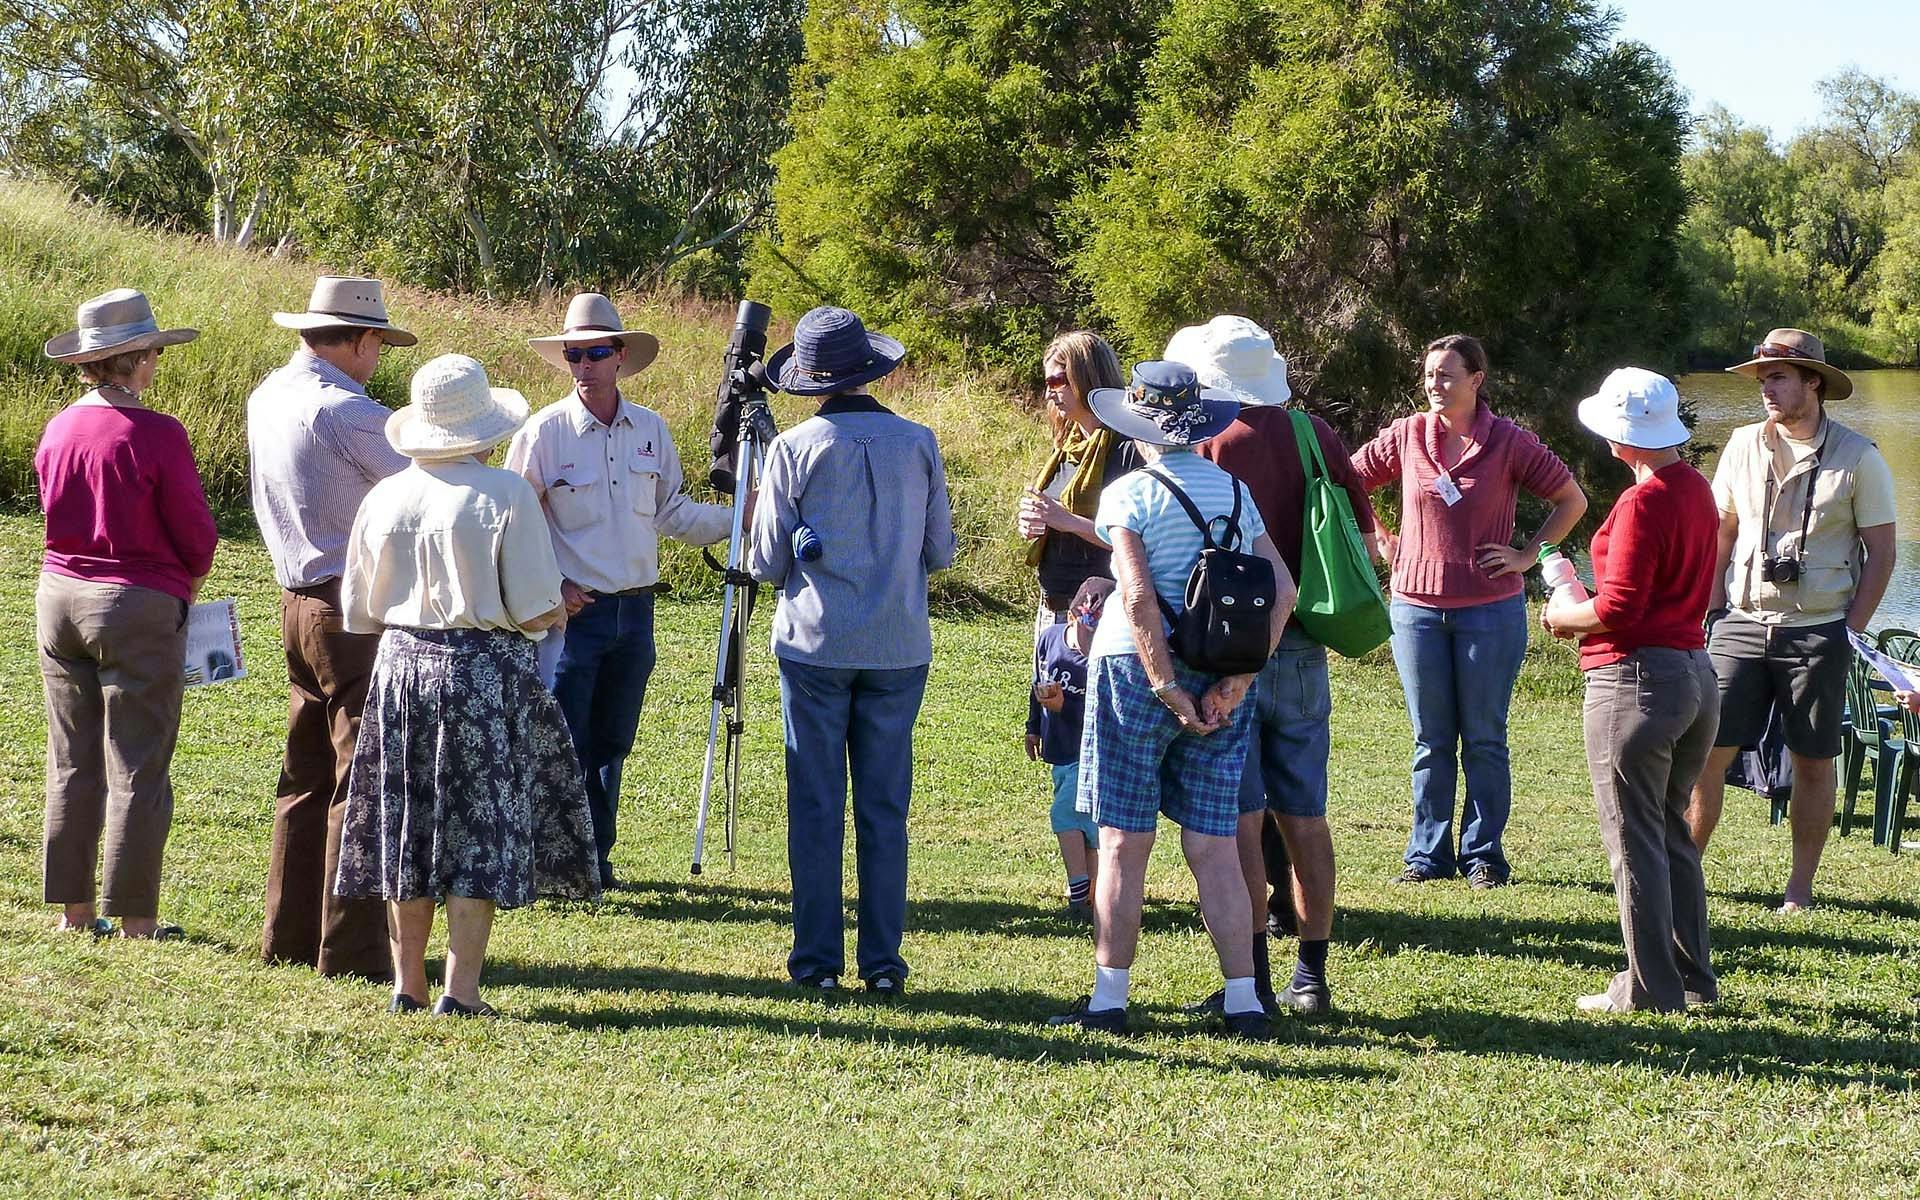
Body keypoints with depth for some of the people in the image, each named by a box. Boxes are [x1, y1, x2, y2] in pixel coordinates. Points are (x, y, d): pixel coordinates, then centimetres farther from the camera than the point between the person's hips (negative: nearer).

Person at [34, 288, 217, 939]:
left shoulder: (58, 429, 3)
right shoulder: (156, 435, -16)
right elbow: (195, 532, -10)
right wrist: (186, 581, 10)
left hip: (59, 594, 6)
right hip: (140, 606, -6)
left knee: (72, 763, 13)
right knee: (137, 769, 1)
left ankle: (74, 909, 19)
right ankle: (135, 918, 4)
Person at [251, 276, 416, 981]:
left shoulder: (266, 399, 10)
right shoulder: (346, 411, -17)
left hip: (297, 601, 9)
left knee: (307, 776, 15)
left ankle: (290, 935, 20)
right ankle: (352, 949, -4)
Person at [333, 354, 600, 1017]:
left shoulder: (384, 497, 2)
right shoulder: (506, 495, -12)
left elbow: (359, 615, 9)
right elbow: (535, 613, -14)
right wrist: (559, 611, 8)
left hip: (401, 667, 4)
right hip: (487, 674, -4)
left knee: (407, 829, 12)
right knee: (482, 834, 2)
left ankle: (408, 983, 17)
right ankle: (461, 989, -1)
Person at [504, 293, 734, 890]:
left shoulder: (651, 430, 6)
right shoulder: (544, 432, -7)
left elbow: (672, 511, 15)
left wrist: (736, 517, 3)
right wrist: (548, 585, -12)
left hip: (635, 611, 4)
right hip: (575, 611, -4)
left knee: (612, 745, 12)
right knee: (564, 744, -3)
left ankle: (596, 857, 23)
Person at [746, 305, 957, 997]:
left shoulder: (794, 449, -6)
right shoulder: (918, 444, 1)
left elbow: (766, 564, -4)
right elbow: (942, 553, 7)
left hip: (815, 643, -2)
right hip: (899, 648, 2)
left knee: (816, 807, 3)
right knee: (885, 808, 7)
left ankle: (818, 962, 3)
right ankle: (883, 961, 6)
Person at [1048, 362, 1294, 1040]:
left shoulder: (1128, 495, -7)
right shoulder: (1235, 492, 8)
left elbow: (1139, 597, -18)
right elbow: (1282, 587, 2)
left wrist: (1168, 690, -14)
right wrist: (1237, 680, -2)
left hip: (1138, 670, -4)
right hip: (1221, 679, 4)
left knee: (1123, 844, 2)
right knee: (1214, 846, 7)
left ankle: (1109, 1000, 3)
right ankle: (1244, 1003, 4)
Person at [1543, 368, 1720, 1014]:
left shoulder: (1642, 502, -18)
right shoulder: (1697, 489, 10)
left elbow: (1618, 608, -22)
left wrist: (1566, 616, -3)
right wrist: (1589, 605, 17)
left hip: (1638, 677, -9)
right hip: (1696, 672, 9)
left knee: (1634, 839, 0)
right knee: (1671, 833, 18)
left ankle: (1651, 986, 3)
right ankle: (1692, 977, 23)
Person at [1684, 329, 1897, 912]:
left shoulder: (1858, 458, -3)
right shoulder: (1743, 446, 6)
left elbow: (1880, 553, 0)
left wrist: (1850, 633, -6)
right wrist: (1714, 610, 7)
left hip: (1817, 631, -2)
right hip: (1743, 624, 2)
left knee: (1813, 763, 4)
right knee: (1705, 749, -4)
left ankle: (1800, 886, 13)